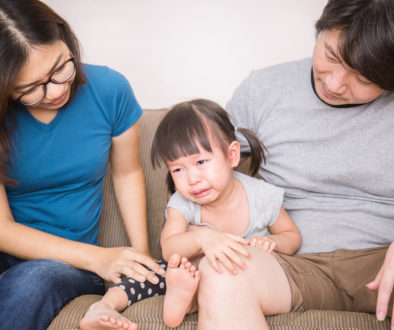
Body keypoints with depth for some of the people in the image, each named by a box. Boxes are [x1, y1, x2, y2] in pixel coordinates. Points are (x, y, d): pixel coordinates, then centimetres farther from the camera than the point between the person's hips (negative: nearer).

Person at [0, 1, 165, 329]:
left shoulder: (109, 89, -10)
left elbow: (127, 173, 6)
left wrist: (142, 254, -2)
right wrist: (97, 257, -21)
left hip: (71, 263, 1)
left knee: (32, 280, -34)